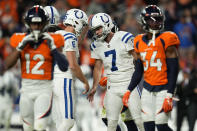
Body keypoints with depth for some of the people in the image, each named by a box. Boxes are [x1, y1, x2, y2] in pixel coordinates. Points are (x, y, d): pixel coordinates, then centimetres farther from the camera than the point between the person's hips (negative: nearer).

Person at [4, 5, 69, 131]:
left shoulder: (52, 40, -4)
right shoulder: (20, 39, 3)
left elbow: (64, 67, -12)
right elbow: (7, 65, -5)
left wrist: (52, 47, -17)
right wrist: (21, 47, -13)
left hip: (44, 89, -4)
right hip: (26, 88, 4)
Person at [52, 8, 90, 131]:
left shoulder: (56, 35, 14)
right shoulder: (70, 37, -13)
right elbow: (73, 65, -18)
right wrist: (85, 82, -7)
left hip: (55, 79, 9)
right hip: (65, 81, -9)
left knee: (62, 120, 12)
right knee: (68, 121, -8)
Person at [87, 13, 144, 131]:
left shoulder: (125, 38, -12)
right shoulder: (97, 45, 5)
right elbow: (98, 67, 18)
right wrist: (94, 88, 15)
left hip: (130, 84, -4)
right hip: (113, 88, 4)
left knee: (139, 119, -5)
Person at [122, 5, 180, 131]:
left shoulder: (166, 40, -10)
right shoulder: (140, 42, 7)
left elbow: (173, 70, -12)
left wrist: (169, 96, -18)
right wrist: (129, 91, 11)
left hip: (163, 88, -5)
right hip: (148, 89, 5)